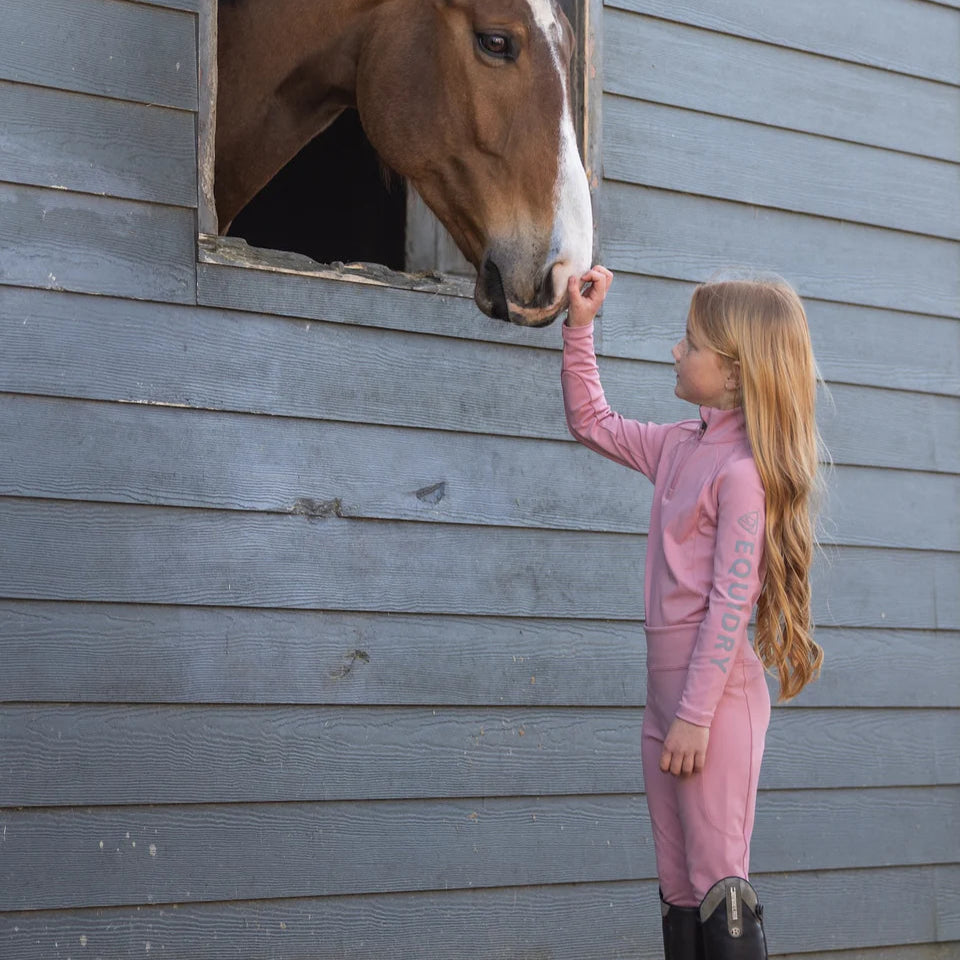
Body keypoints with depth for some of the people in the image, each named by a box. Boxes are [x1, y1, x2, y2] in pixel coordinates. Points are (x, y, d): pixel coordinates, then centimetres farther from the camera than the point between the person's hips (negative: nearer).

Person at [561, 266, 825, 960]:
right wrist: (581, 325, 17)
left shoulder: (744, 469, -14)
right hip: (667, 683, 9)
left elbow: (731, 602, -17)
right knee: (677, 886, 10)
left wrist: (695, 714, -18)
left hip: (718, 692, -9)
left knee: (717, 878, -6)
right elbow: (593, 423, 26)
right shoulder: (680, 448, 10)